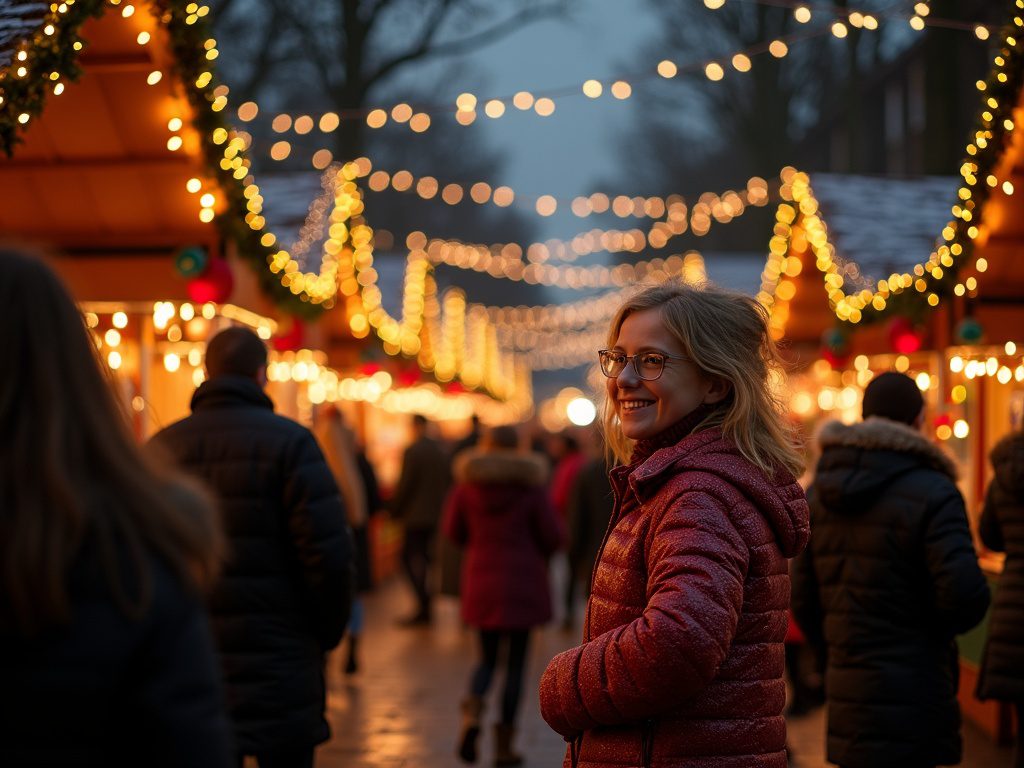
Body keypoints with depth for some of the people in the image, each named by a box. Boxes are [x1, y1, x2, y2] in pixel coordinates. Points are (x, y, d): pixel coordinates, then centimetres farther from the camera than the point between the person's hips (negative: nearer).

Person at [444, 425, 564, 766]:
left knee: (488, 658, 16)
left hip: (482, 581, 2)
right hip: (523, 580, -2)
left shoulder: (466, 484, -3)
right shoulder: (530, 485, -9)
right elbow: (553, 536, -7)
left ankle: (472, 714, -12)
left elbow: (453, 531, 2)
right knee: (516, 663, 6)